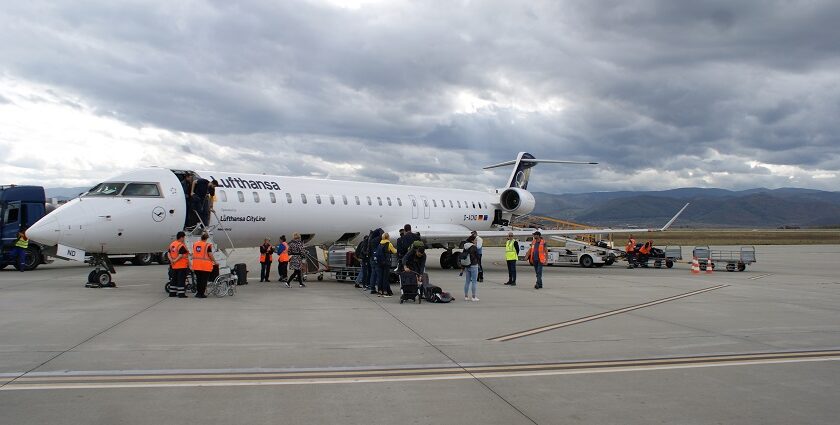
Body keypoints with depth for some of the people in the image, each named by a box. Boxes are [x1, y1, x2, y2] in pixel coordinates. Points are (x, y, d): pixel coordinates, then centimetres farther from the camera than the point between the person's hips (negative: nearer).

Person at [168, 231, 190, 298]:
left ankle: (172, 293, 21)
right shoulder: (181, 246, -16)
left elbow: (169, 253, 11)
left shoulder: (172, 244, 12)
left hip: (174, 266, 9)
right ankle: (181, 293, -4)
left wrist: (171, 260, -1)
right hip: (182, 266, -9)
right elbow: (181, 255, -23)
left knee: (174, 279, 16)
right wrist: (175, 260, -12)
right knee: (181, 280, -4)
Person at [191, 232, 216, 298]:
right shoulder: (208, 245, -11)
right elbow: (210, 255, -11)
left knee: (198, 280, 15)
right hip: (205, 266, -5)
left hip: (196, 265, 5)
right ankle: (201, 294, 3)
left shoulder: (195, 244, 6)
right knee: (204, 280, 2)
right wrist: (215, 262, 2)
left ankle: (198, 292, 20)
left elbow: (193, 254, 17)